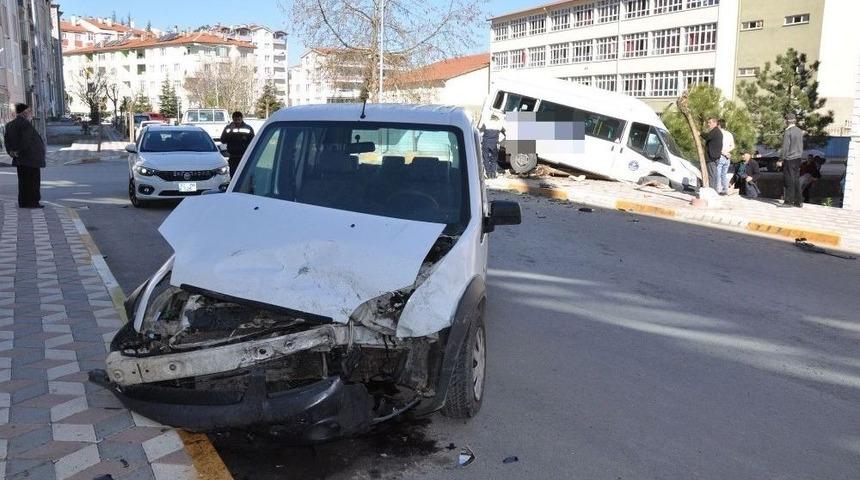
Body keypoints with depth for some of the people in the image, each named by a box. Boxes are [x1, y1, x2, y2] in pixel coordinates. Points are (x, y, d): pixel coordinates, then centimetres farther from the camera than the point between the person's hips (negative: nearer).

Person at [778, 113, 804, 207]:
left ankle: (789, 201, 1)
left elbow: (785, 148, -15)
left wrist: (780, 160, -10)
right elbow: (801, 146, 15)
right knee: (796, 180, 11)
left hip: (789, 159, -7)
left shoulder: (787, 132, -14)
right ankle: (798, 201, 14)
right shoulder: (800, 131, 9)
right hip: (798, 158, 7)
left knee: (789, 180, -2)